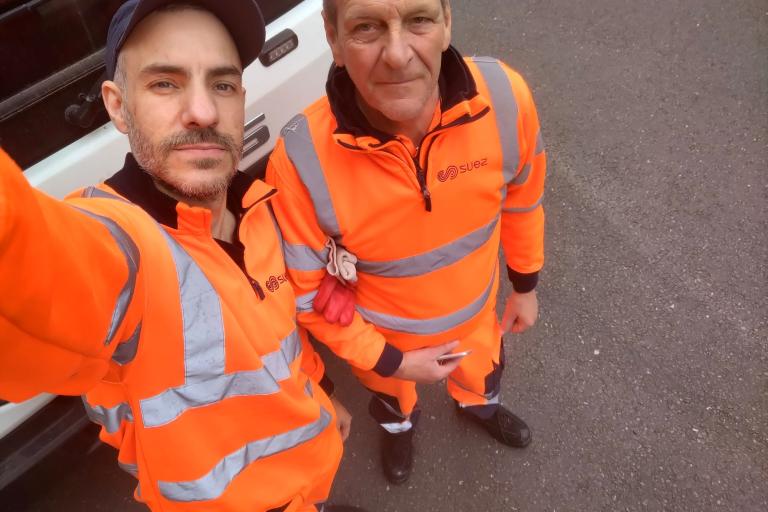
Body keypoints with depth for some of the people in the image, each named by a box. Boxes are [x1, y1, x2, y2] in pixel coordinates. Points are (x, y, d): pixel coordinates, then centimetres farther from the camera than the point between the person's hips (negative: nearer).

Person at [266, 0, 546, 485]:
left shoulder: (506, 97, -30)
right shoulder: (300, 161, -38)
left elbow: (522, 198, -9)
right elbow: (306, 293, -21)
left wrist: (526, 285, 5)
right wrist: (388, 360, -14)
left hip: (476, 309, 2)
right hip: (382, 334, -1)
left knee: (482, 371, 36)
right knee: (393, 392, 34)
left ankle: (479, 404, 74)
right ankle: (399, 425, 72)